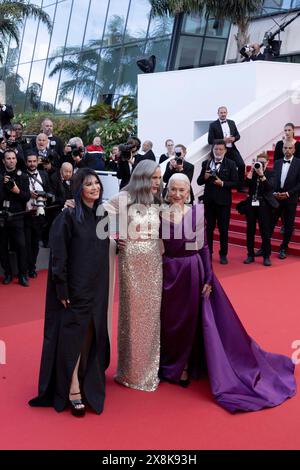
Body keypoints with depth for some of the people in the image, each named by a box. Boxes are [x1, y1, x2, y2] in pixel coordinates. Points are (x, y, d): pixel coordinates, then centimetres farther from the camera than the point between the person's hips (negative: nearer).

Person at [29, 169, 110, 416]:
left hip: (98, 286, 6)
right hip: (76, 287, -6)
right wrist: (62, 289, -16)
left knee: (92, 335, 14)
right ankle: (73, 390, 10)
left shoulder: (102, 215, 7)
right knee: (73, 336, 0)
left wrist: (104, 285, 11)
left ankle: (89, 382, 31)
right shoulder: (68, 216, -12)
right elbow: (58, 256, -14)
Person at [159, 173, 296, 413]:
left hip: (192, 272, -1)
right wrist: (171, 219, -11)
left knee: (190, 320, 9)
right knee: (169, 321, 11)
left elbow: (203, 246, -3)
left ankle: (185, 366, 27)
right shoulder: (161, 214, -2)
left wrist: (208, 278, -6)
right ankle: (168, 364, 32)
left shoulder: (197, 211, -5)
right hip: (168, 273, 1)